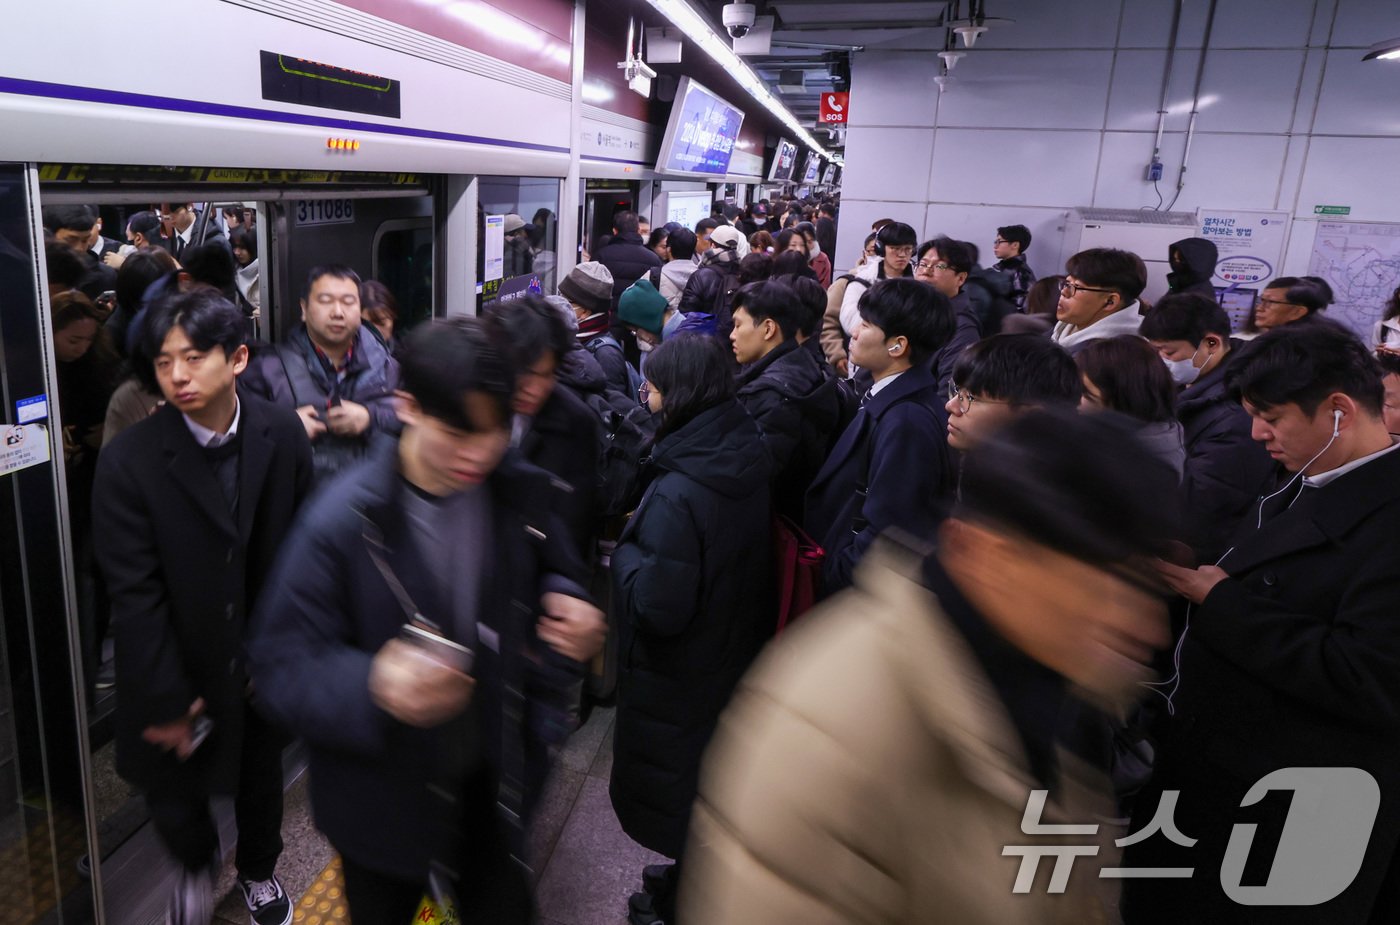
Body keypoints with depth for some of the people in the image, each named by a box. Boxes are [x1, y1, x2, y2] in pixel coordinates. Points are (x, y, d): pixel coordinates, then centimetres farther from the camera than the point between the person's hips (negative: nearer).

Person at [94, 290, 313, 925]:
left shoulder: (283, 435, -12)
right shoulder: (129, 461, -19)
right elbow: (134, 594, -16)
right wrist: (165, 701, -13)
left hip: (264, 661, 3)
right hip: (180, 668, -2)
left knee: (261, 776, 22)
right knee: (170, 790, 10)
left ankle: (257, 870, 52)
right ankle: (198, 866, 46)